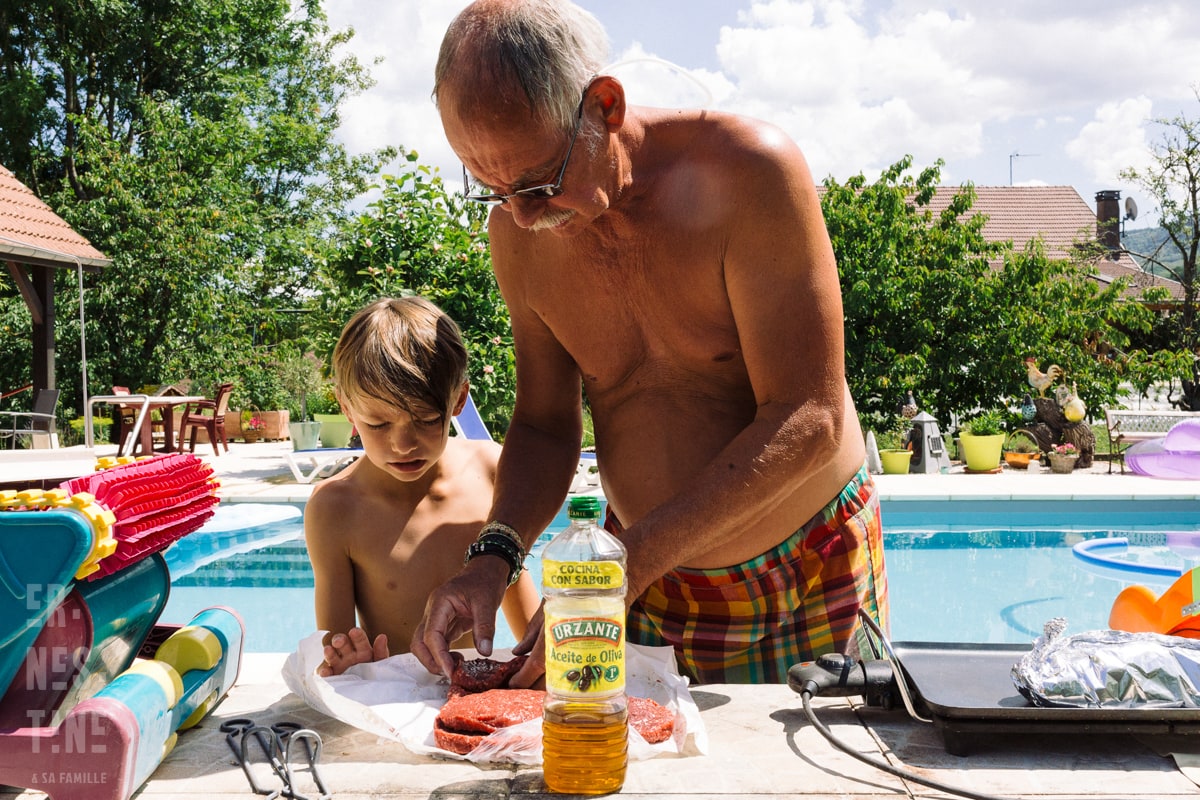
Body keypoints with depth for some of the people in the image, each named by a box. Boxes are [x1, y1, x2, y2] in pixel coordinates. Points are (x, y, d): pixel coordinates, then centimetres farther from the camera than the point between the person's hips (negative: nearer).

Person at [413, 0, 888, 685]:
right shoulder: (517, 234, -8)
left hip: (812, 573, -3)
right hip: (647, 574, 3)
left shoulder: (749, 171, -23)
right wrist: (493, 557, -16)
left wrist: (631, 559, -30)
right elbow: (544, 425, 2)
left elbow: (808, 418, -25)